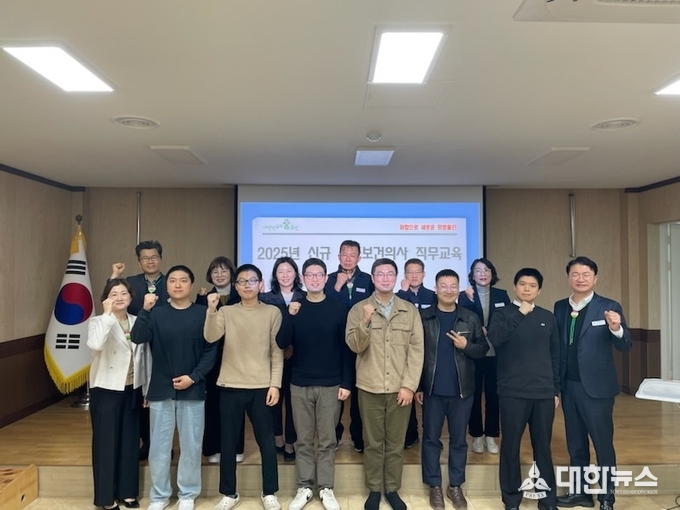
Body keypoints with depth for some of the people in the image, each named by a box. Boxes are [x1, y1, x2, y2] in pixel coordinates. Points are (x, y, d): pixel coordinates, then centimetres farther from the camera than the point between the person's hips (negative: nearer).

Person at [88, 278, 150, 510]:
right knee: (106, 441, 3)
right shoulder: (98, 321, -7)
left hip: (132, 389, 4)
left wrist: (148, 388, 8)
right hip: (106, 390, -4)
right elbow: (95, 345, -31)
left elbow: (145, 357, 8)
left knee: (130, 441, 11)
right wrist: (108, 314, -27)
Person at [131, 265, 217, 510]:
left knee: (191, 445, 8)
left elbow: (211, 350, -4)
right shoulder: (157, 314, 4)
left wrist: (193, 377, -13)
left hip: (192, 390, -1)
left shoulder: (203, 314, -1)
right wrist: (145, 310, -25)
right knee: (159, 446, 9)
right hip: (161, 389, 1)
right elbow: (138, 338, -13)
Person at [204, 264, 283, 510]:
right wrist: (211, 310, -24)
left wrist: (275, 384, -5)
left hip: (262, 387, -1)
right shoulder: (226, 312, 5)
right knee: (229, 442, 10)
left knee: (266, 441, 6)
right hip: (231, 386, 1)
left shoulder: (272, 312, 2)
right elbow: (211, 337, -13)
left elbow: (277, 352, 1)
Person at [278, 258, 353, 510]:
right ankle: (304, 487, 23)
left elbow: (346, 348, -1)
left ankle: (326, 488, 21)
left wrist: (346, 382, -5)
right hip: (299, 384, 1)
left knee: (327, 440, 8)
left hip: (330, 385, -1)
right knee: (303, 439, 10)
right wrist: (290, 316, -19)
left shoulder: (338, 308, -2)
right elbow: (282, 343, -5)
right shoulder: (294, 307, 1)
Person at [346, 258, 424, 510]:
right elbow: (354, 346, -7)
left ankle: (392, 489, 26)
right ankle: (374, 490, 25)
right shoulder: (359, 309, 1)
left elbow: (416, 350, -1)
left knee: (396, 443, 10)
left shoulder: (410, 310, 3)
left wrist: (409, 385, -7)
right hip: (369, 387, 0)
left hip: (400, 388, 1)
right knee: (373, 442, 9)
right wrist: (365, 322, -23)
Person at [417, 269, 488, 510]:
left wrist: (466, 346, -16)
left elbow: (483, 348, 5)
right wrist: (417, 386, -3)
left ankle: (455, 485, 27)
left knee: (458, 439, 11)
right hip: (432, 390, -1)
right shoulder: (423, 317, -3)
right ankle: (434, 486, 23)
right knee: (431, 438, 8)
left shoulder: (470, 318, 1)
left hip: (462, 390, 1)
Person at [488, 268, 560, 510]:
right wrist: (519, 313, -20)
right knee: (511, 446, 6)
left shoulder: (547, 317, 9)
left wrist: (556, 389, 11)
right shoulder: (503, 314, 0)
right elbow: (494, 338, -21)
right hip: (513, 392, -2)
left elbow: (555, 355, 13)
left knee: (543, 446, 10)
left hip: (544, 393, 3)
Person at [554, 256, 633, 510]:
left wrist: (616, 328, -33)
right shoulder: (560, 307, 5)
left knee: (603, 444, 6)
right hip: (568, 386, 4)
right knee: (575, 444, 15)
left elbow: (625, 347, -12)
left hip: (596, 386, -4)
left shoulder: (609, 307, -7)